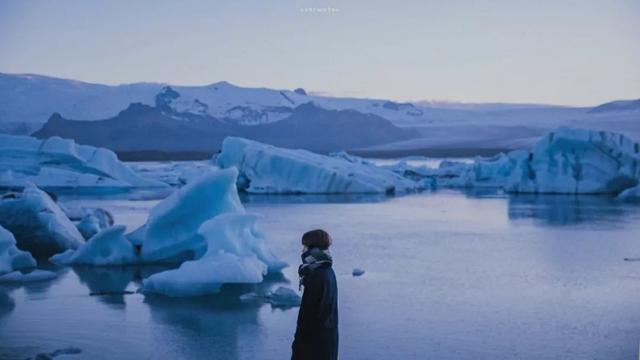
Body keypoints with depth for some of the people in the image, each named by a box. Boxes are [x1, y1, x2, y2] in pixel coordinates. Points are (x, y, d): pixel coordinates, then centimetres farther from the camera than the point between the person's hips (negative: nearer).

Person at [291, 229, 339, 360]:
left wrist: (299, 342, -15)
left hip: (314, 341, -10)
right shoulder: (328, 272, 10)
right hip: (327, 339, 10)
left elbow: (308, 312, -19)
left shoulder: (316, 276, -19)